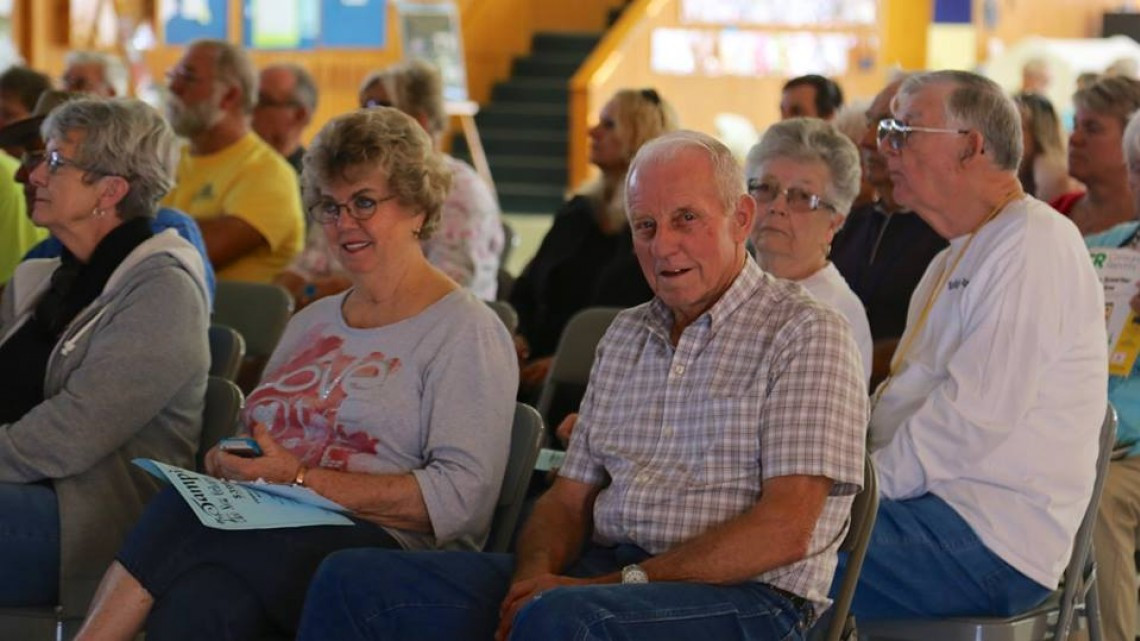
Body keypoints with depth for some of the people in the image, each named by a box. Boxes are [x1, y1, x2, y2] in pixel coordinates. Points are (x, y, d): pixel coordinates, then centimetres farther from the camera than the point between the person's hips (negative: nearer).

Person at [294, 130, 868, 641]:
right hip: (603, 574, 7)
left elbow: (785, 531, -13)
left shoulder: (804, 334, -3)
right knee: (353, 581, -8)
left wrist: (621, 581, -16)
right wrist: (536, 571, -6)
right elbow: (570, 497, 18)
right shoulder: (626, 336, 21)